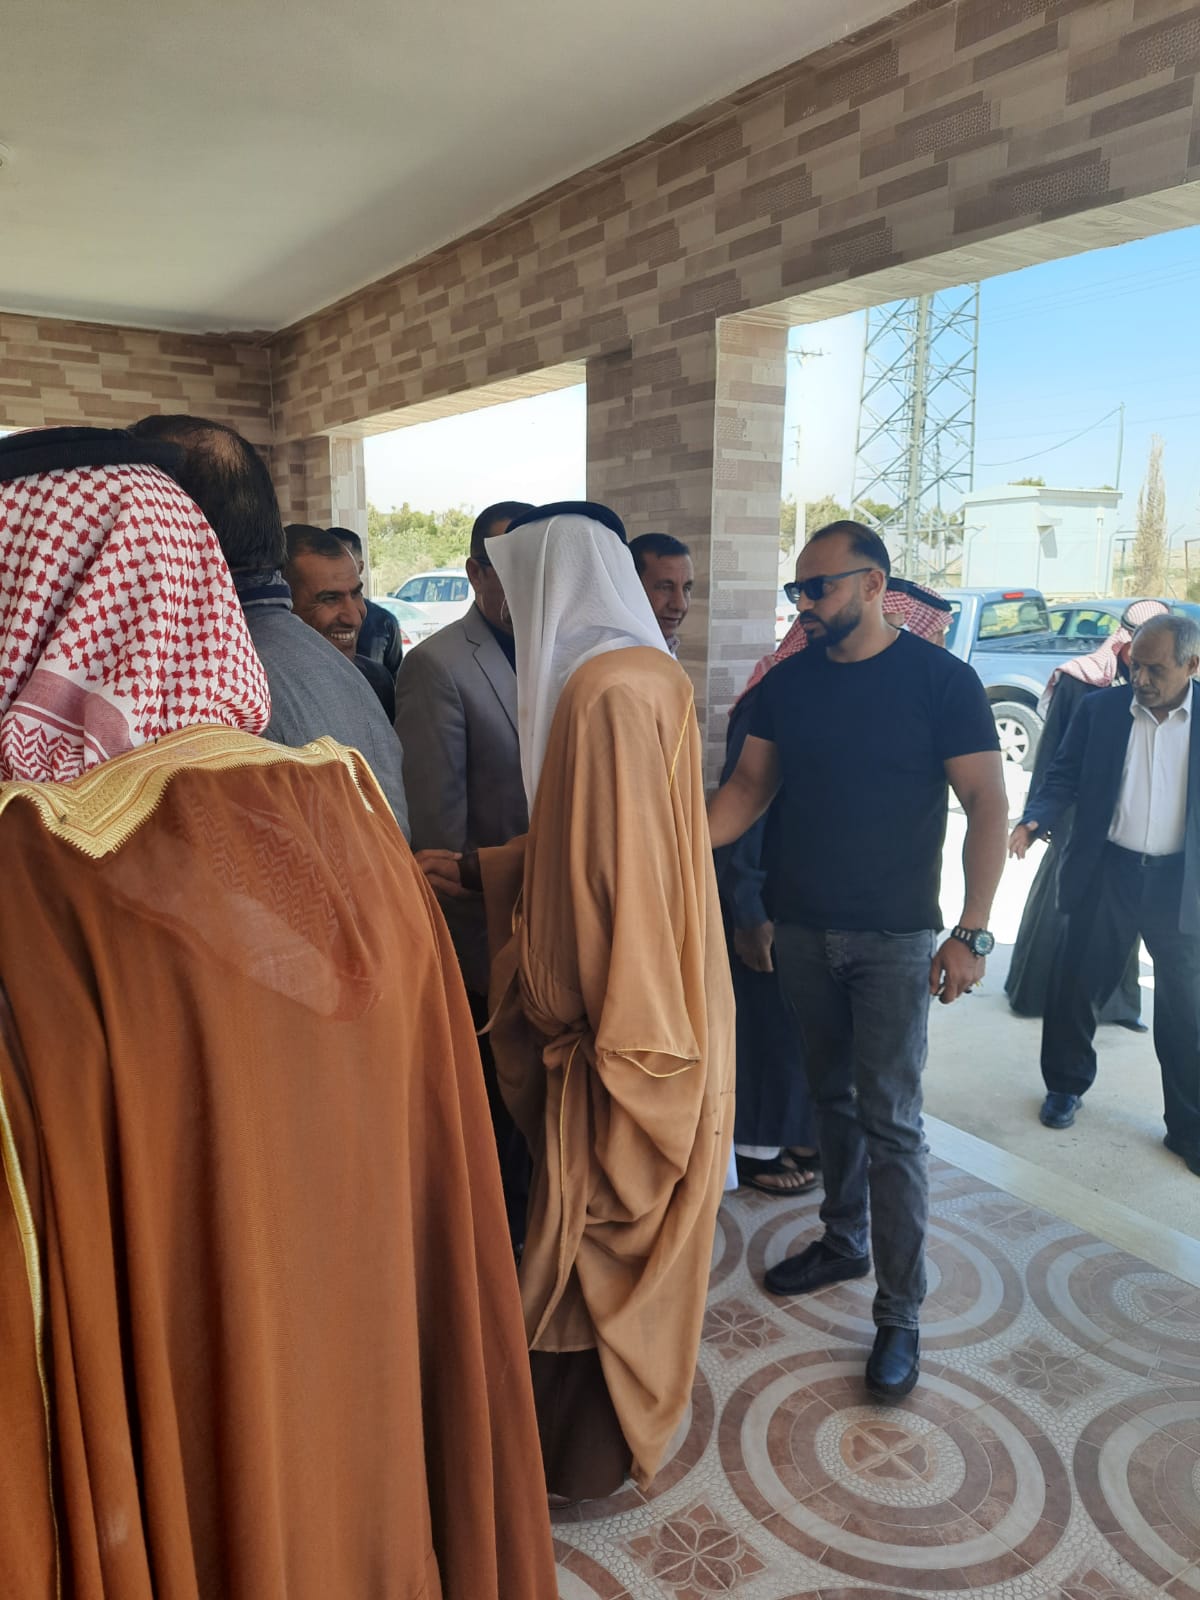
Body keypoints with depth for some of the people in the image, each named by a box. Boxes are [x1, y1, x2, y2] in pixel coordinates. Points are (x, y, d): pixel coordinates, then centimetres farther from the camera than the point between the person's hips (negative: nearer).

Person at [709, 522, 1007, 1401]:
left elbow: (987, 804, -10)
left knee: (890, 1121, -1)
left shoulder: (940, 679, -9)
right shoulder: (789, 682, 4)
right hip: (804, 929, 5)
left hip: (894, 937, -4)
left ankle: (900, 1312, 13)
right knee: (832, 1096, 18)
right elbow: (751, 785, 7)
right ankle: (844, 1241, 37)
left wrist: (972, 931, -16)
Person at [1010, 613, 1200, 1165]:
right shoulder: (1100, 709, -1)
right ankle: (1065, 1086, 34)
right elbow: (1063, 776, 2)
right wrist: (1034, 820, -17)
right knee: (1075, 987, 11)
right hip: (1107, 872, 1)